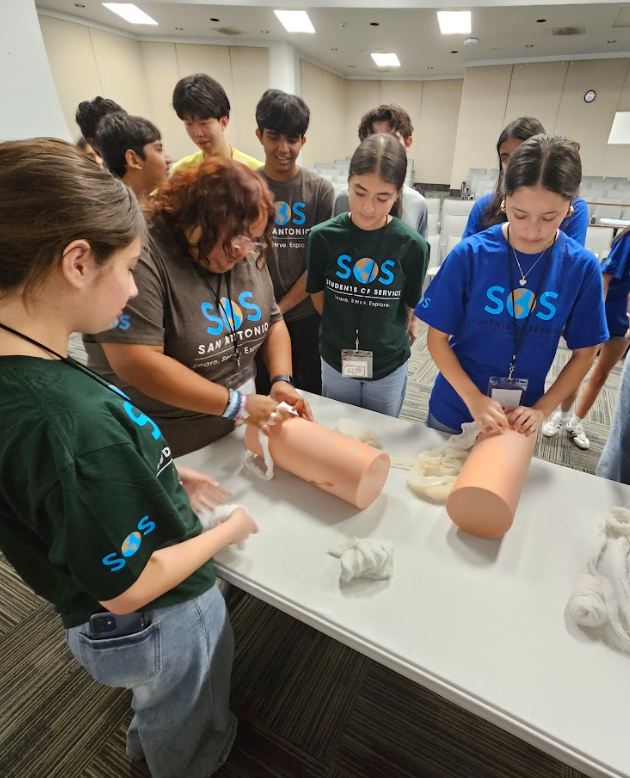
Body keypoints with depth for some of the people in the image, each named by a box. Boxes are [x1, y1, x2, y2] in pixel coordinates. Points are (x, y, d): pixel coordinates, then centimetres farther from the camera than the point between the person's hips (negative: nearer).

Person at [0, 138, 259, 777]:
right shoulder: (77, 424, -41)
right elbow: (130, 588, -29)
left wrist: (164, 477, 2)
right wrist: (230, 530, -14)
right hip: (156, 624, -7)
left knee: (163, 709, 41)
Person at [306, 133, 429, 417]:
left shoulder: (413, 245, -16)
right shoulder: (322, 237, -15)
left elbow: (411, 304, 0)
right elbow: (317, 293, 1)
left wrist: (388, 334, 10)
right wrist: (342, 331, 9)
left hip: (390, 365, 0)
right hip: (335, 360, 1)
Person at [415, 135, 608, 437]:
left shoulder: (582, 267, -10)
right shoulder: (470, 254, -16)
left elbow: (584, 352, -1)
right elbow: (437, 337, -12)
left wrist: (541, 410, -10)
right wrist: (474, 398, -20)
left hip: (520, 418, 1)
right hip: (454, 408, 0)